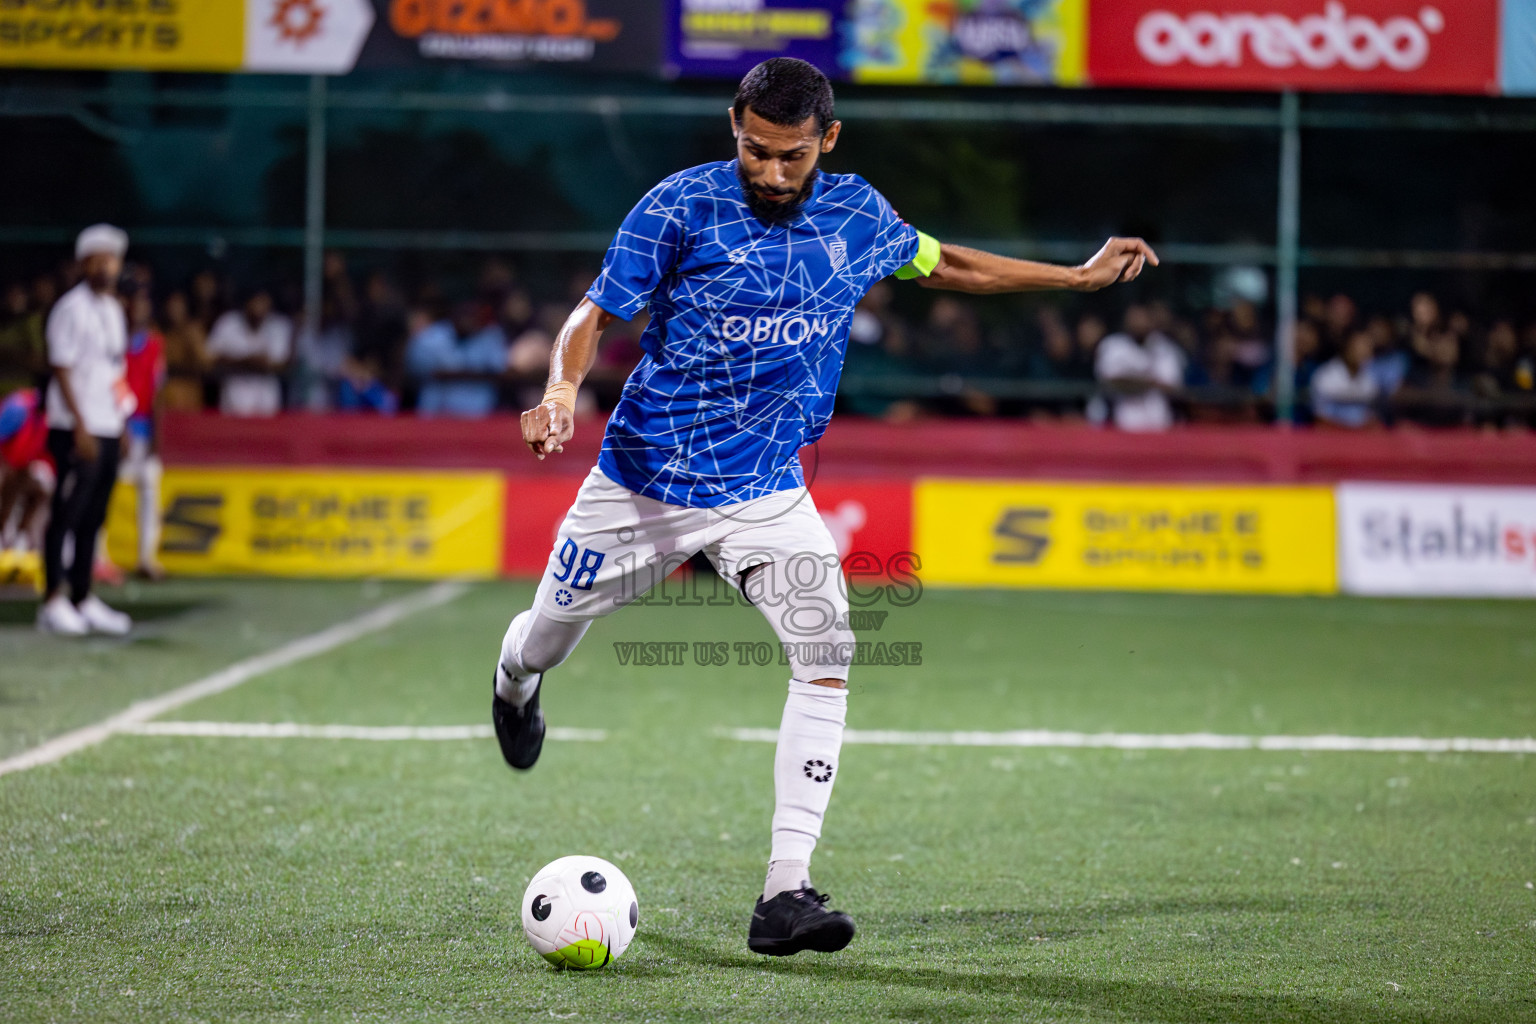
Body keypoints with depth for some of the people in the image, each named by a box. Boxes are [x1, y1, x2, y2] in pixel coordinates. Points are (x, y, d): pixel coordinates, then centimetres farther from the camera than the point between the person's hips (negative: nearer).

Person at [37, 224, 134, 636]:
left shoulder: (113, 310, 16)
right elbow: (62, 370, -13)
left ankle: (83, 599, 15)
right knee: (66, 514, -5)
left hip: (108, 429, 8)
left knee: (93, 517, 10)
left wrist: (122, 423, 16)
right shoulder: (72, 309, -9)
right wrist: (81, 427, -18)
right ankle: (53, 600, -2)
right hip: (78, 431, -8)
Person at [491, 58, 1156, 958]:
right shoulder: (682, 207, -14)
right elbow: (599, 313, -11)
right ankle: (516, 683, 56)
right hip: (644, 479, -2)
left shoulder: (857, 214, -1)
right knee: (549, 639, 14)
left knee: (826, 654, -19)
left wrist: (1081, 276, 21)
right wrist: (564, 388, -32)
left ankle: (786, 892, -21)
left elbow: (940, 263, 18)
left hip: (766, 491, 2)